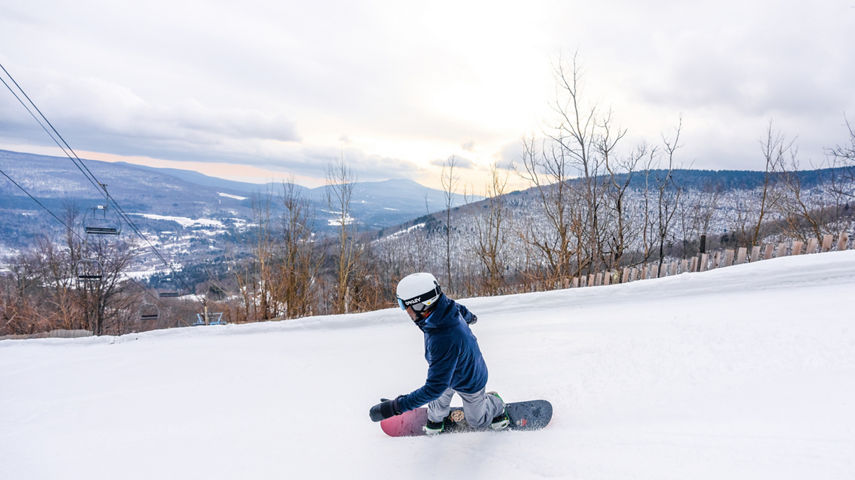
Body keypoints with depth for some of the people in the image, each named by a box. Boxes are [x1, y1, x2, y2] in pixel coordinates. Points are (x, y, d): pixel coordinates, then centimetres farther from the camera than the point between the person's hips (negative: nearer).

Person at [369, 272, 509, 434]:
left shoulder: (444, 341, -50)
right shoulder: (444, 304, -26)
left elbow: (435, 387, -43)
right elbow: (462, 310, 1)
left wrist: (395, 407, -41)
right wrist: (470, 317, 27)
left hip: (470, 384, -6)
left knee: (477, 421, 24)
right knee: (441, 400, 29)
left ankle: (496, 405, 51)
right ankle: (436, 418, 58)